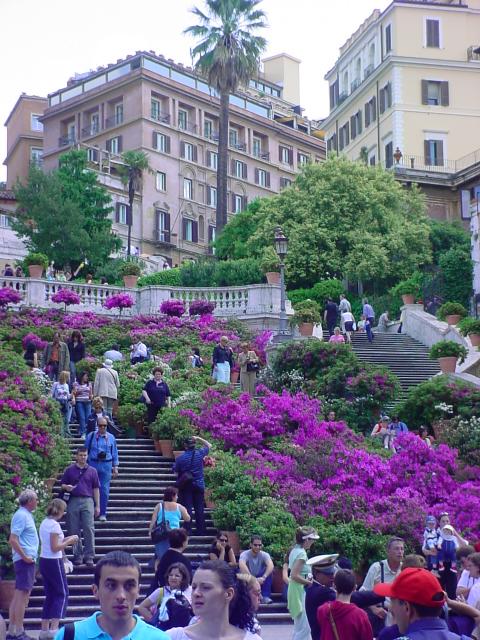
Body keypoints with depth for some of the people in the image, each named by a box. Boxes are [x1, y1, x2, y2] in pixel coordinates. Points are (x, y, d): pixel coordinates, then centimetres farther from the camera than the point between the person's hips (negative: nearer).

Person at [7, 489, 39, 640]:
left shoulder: (26, 514, 17)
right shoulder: (22, 515, -13)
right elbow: (13, 540, -22)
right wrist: (25, 557, -19)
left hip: (27, 560, 10)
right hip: (25, 560, -10)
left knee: (18, 596, 10)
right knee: (23, 595, -9)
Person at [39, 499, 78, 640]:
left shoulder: (44, 523, 10)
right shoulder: (54, 525, -16)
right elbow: (55, 548, -18)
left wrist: (65, 540, 12)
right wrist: (69, 541, -7)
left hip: (44, 561, 8)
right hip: (54, 562, -8)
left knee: (50, 595, 13)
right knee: (62, 594, 0)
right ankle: (54, 628, -8)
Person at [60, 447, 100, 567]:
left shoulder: (92, 471, 10)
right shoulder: (69, 470, 10)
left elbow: (96, 489, 11)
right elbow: (62, 485, 13)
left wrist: (97, 506, 6)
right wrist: (66, 487, -11)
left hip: (87, 501, -1)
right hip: (73, 501, 1)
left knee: (89, 529, -8)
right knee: (74, 530, 3)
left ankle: (89, 556, -5)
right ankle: (78, 555, 13)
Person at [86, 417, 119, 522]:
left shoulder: (111, 438, 7)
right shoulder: (91, 436, 3)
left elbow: (115, 453, 13)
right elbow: (86, 451, 9)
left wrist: (115, 467, 9)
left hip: (106, 465, 1)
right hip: (93, 464, -1)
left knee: (105, 490, -1)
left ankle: (103, 513, 7)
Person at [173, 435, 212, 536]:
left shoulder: (180, 458, -9)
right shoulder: (200, 453, -4)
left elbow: (175, 471, 0)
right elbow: (209, 446, 13)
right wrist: (198, 439, 10)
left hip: (185, 486, -2)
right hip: (199, 485, 2)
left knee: (187, 508, 0)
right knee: (199, 509, 7)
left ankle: (187, 531, -2)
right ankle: (201, 531, 9)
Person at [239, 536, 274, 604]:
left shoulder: (264, 555, -11)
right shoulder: (245, 554, -18)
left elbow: (271, 565, -32)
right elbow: (242, 565, -40)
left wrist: (263, 577, -49)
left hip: (260, 580, 2)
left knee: (269, 570, -24)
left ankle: (265, 596, -20)